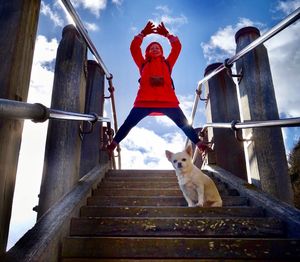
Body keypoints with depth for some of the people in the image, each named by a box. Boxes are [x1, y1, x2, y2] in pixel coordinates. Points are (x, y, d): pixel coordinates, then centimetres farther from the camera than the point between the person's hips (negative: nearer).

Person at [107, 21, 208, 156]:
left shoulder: (167, 63, 25)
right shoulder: (143, 64, 22)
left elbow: (177, 47, 21)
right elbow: (134, 47, 14)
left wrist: (166, 34, 21)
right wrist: (144, 33, 12)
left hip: (168, 101, 1)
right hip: (145, 101, -1)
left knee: (184, 124, 1)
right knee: (128, 124, -3)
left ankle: (200, 144, 9)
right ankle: (113, 144, 3)